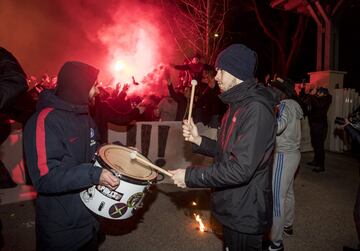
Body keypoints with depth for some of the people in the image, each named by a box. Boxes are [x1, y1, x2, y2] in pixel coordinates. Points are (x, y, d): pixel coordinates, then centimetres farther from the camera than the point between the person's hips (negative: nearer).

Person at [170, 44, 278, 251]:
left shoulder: (256, 108, -24)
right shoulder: (238, 104, 8)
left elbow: (241, 169, -30)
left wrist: (190, 176, -23)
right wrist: (198, 140, -4)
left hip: (246, 214, -9)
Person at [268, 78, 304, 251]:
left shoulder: (285, 105, -16)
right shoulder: (293, 104, 11)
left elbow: (278, 126, -34)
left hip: (284, 156, -10)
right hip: (292, 153, 10)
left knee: (276, 197, -5)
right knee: (287, 193, 23)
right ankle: (287, 225, 41)